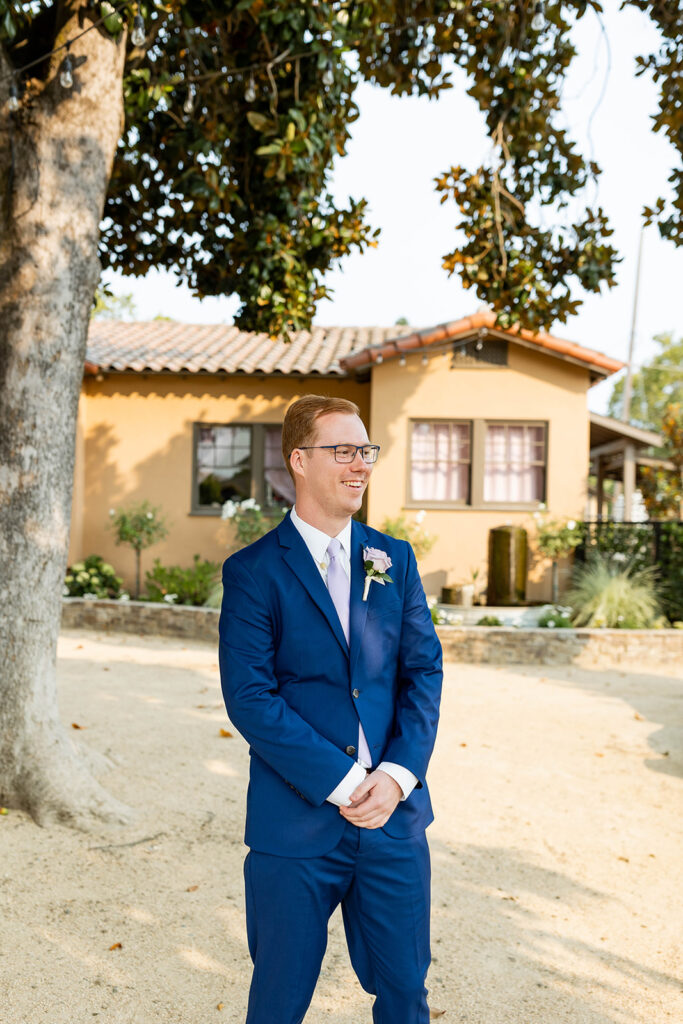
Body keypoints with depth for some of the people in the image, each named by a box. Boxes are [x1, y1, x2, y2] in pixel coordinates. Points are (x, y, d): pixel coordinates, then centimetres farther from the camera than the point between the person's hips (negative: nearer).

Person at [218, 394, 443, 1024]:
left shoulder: (396, 559, 7)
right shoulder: (253, 571, -6)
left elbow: (424, 671, 4)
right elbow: (249, 698, -12)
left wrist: (398, 773, -10)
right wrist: (341, 782, -16)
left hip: (395, 813, 3)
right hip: (297, 821, -3)